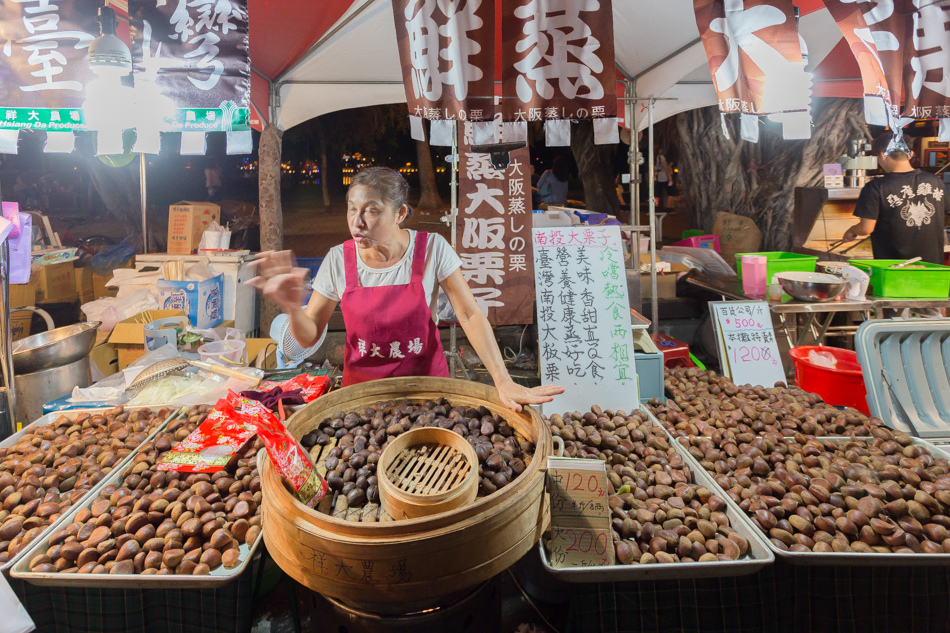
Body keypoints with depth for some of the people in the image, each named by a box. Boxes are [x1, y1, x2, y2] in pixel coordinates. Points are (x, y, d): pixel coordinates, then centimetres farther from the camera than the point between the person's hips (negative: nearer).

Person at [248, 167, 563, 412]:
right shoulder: (339, 259, -10)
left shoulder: (432, 248, -14)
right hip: (362, 386, 1)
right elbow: (309, 336, -5)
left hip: (426, 379, -1)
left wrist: (503, 381, -24)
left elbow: (469, 315, -15)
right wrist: (293, 309, -28)